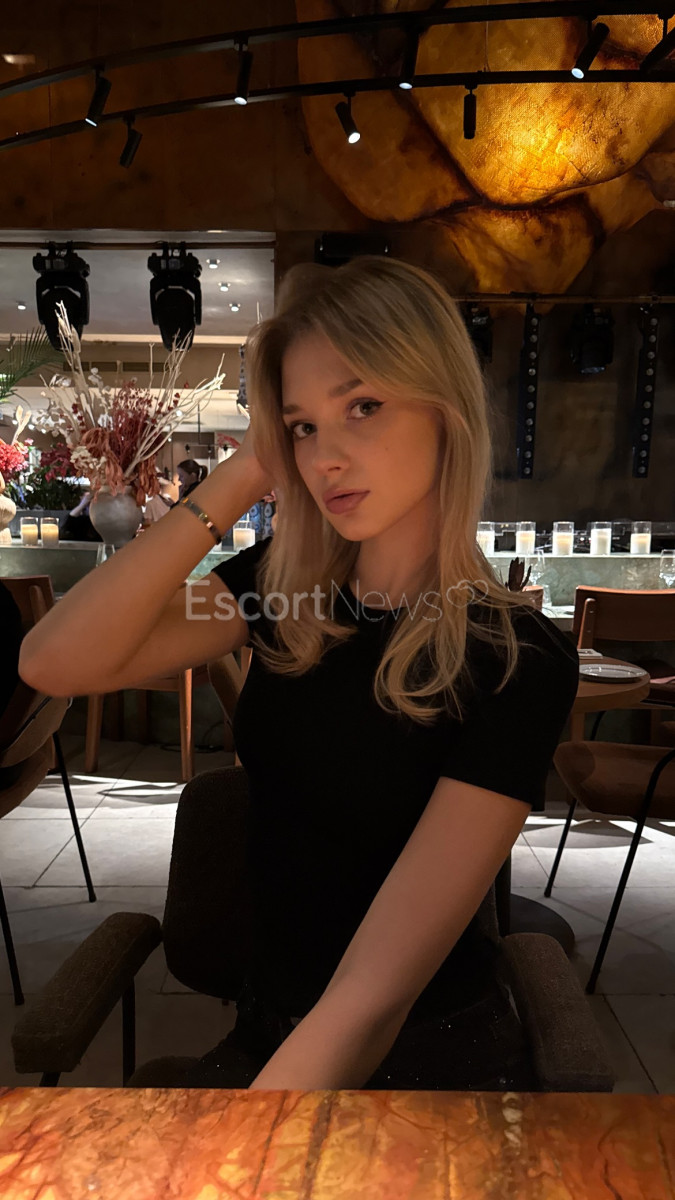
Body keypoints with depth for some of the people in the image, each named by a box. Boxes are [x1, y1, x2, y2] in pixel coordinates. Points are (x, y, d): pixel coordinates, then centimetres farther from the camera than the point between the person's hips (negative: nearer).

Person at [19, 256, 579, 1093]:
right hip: (267, 1035, 2)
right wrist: (241, 479, -18)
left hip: (429, 1052, -1)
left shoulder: (518, 661, -20)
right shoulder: (285, 587, -5)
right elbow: (53, 662, -15)